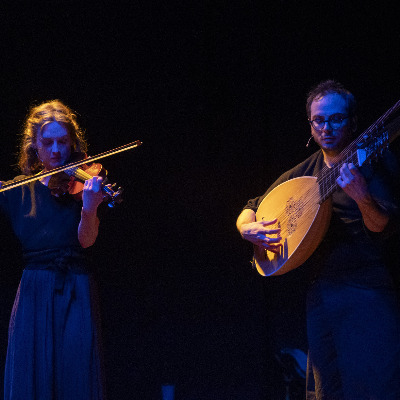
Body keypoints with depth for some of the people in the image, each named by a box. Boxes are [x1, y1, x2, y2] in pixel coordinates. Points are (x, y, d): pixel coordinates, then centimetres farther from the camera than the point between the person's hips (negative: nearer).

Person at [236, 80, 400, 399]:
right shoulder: (303, 174, 13)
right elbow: (249, 211, 21)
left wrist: (361, 196, -35)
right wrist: (248, 228, -3)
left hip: (370, 295, -5)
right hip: (320, 296, 5)